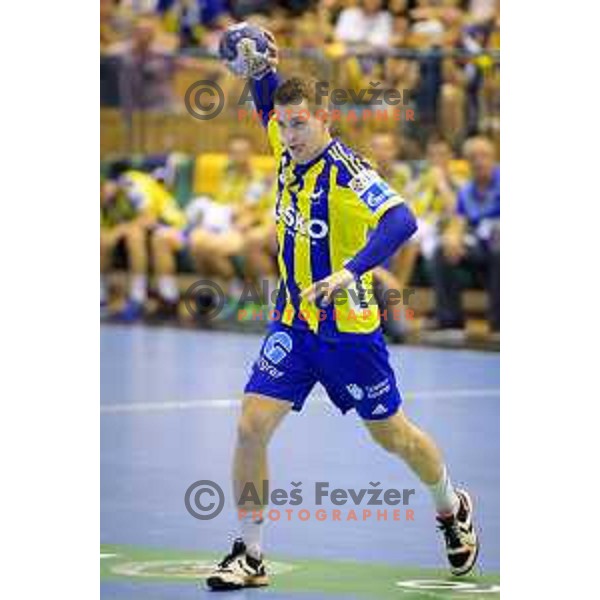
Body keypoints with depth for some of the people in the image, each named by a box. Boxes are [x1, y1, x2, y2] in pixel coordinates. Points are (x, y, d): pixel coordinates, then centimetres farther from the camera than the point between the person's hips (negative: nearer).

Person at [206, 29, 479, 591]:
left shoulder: (346, 170, -22)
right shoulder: (289, 152, -2)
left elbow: (400, 220, -37)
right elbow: (269, 101, 18)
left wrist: (351, 272, -50)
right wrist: (263, 67, -5)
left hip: (347, 329, -5)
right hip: (293, 323, 5)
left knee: (392, 434, 12)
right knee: (251, 425, -9)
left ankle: (452, 510, 40)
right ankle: (248, 556, 0)